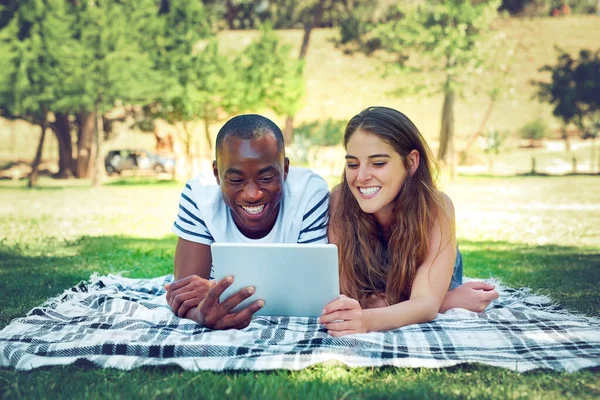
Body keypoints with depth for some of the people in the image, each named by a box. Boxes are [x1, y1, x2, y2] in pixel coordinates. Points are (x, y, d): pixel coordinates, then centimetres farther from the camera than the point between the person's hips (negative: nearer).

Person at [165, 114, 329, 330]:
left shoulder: (311, 192, -17)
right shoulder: (199, 195, -15)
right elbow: (184, 296, -18)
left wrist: (215, 291, -31)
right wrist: (204, 313, -42)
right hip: (218, 333, 1)